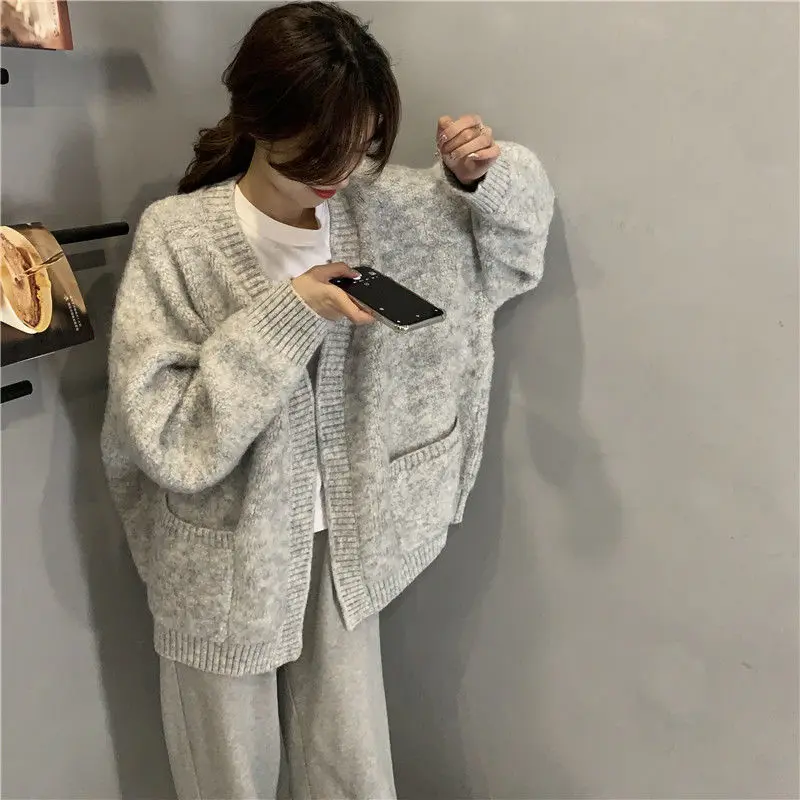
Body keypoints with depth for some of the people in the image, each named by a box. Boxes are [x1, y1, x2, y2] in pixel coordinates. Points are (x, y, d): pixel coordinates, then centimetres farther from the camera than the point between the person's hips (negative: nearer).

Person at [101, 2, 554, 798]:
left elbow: (516, 234, 10)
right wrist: (286, 314, -27)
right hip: (228, 562, -3)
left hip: (343, 551, 3)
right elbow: (163, 435, -21)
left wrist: (483, 175, -12)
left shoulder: (382, 208, -4)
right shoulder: (177, 237, -16)